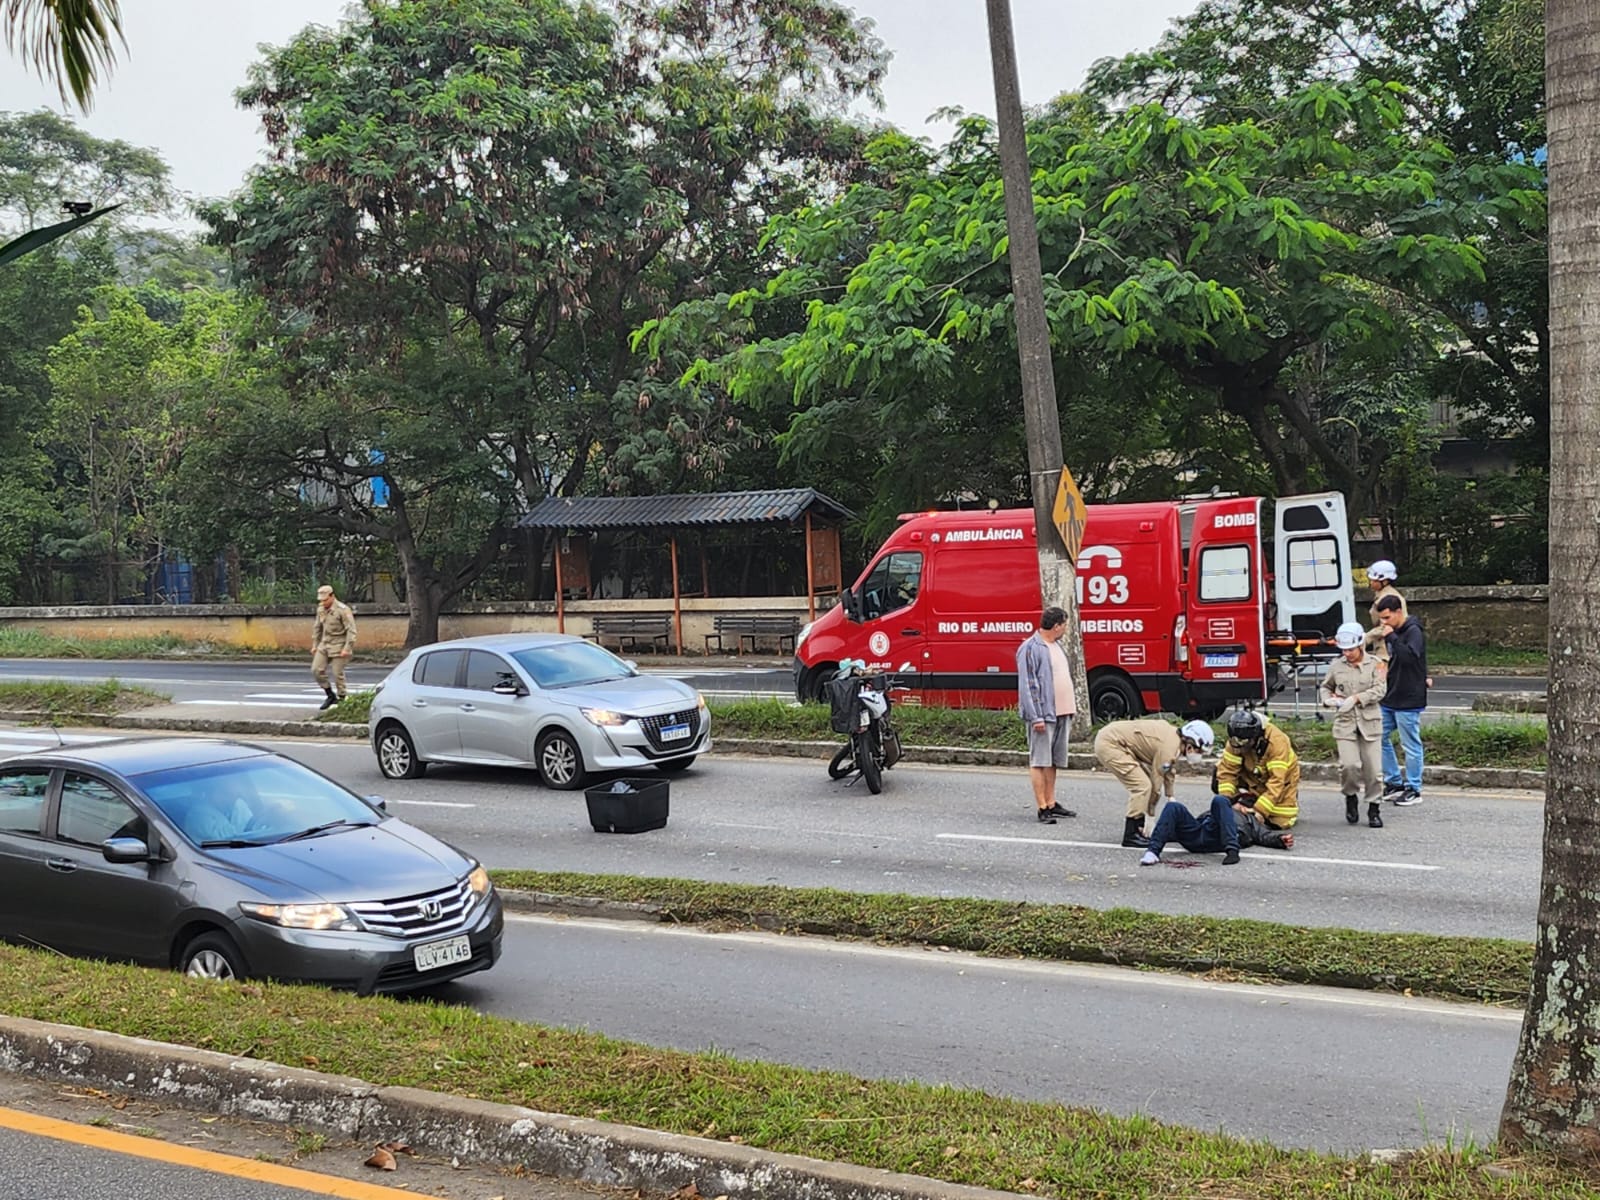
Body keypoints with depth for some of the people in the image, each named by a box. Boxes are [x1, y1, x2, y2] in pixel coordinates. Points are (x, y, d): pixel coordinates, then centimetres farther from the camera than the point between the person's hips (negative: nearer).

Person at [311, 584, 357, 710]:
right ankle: (331, 696, 15)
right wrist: (315, 645, 16)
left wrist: (347, 648, -21)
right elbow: (317, 628, 18)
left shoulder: (343, 610, -16)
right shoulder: (321, 609, 5)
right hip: (324, 644, 7)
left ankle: (341, 699, 11)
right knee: (316, 670, 0)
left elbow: (351, 630, -17)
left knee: (337, 673, -4)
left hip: (339, 646, -7)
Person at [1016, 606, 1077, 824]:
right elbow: (1026, 685, -16)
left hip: (1061, 713, 9)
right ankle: (1042, 808, -3)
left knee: (1053, 761, 14)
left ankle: (1051, 804, 22)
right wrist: (1036, 716, -20)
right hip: (1044, 714, -9)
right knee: (1039, 761, -4)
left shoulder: (1058, 646, 17)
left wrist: (1070, 711, 20)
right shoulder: (1030, 649, -11)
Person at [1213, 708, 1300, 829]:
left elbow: (1276, 781, -40)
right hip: (1254, 776, 4)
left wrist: (1260, 809, -45)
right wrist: (1226, 799, -34)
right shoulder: (1235, 741, -25)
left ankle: (1293, 798, 22)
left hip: (1283, 776, -4)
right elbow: (1227, 770, -21)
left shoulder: (1277, 742, -39)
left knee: (1280, 822, -11)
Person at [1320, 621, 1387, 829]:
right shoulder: (1336, 666, 7)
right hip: (1345, 722, 1)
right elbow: (1325, 687, 20)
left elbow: (1378, 690, -10)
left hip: (1369, 722, -1)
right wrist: (1328, 699, -1)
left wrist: (1356, 698, -21)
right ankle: (1351, 796, 14)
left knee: (1373, 768, 1)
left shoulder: (1374, 664, 1)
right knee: (1349, 765, -14)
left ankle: (1374, 808, 16)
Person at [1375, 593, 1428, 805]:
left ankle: (1413, 789, 8)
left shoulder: (1413, 632, -14)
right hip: (1389, 699, 9)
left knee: (1411, 745, -1)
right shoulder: (1395, 632, 12)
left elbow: (1409, 656, -32)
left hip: (1408, 700, -9)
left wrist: (1392, 637, -27)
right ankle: (1394, 782, 22)